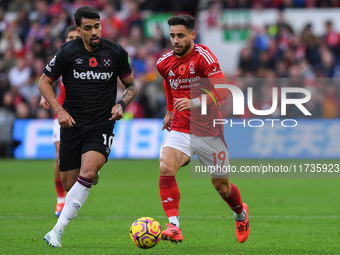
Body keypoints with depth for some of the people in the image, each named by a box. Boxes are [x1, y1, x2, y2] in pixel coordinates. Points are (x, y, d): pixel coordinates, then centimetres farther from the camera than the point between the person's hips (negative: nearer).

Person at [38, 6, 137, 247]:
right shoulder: (68, 52, -4)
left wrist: (121, 104, -7)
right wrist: (59, 110, -8)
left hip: (102, 125, -1)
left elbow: (132, 85, 12)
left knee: (87, 173, -24)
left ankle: (57, 230, -25)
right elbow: (44, 82, 5)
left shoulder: (116, 53, -2)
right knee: (69, 184, 2)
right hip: (72, 124, 1)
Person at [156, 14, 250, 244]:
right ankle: (174, 227, -27)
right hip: (180, 130, 3)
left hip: (209, 132, -3)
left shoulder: (203, 57, -16)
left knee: (222, 186, 10)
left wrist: (195, 102, -37)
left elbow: (222, 91, -25)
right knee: (165, 167, -26)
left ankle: (241, 213, 44)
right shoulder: (165, 63, 2)